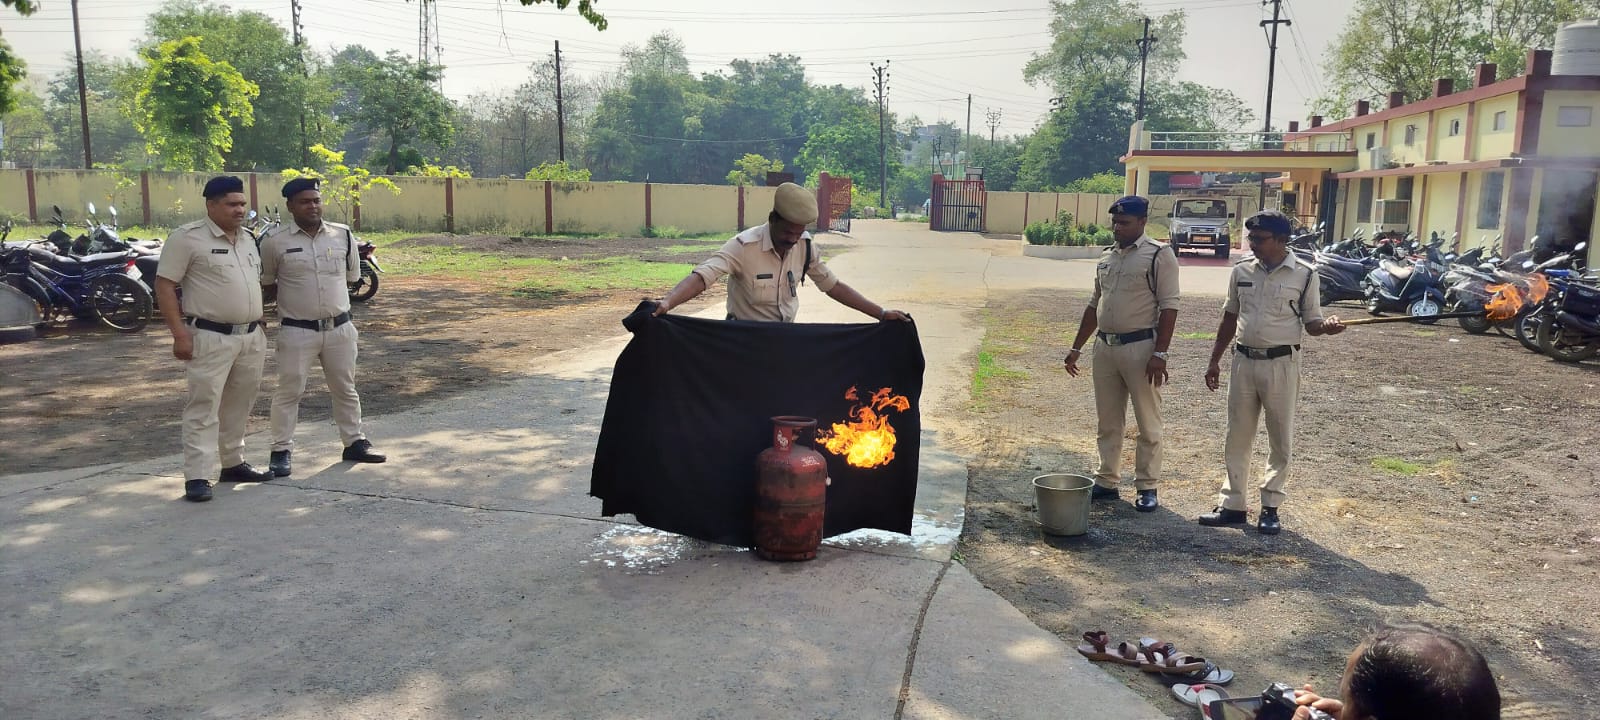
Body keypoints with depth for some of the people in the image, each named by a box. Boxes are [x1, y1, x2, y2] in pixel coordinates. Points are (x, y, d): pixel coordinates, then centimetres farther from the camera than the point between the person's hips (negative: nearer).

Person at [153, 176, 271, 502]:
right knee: (204, 407, -6)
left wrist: (259, 326, 18)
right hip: (210, 338, -7)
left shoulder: (247, 239, 13)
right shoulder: (187, 237, -9)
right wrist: (180, 334, -16)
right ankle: (197, 477, -3)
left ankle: (233, 464, 26)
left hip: (251, 337, 7)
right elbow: (164, 286, -11)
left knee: (238, 405, 15)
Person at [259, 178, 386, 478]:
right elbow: (265, 284, 6)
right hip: (296, 330, -3)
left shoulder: (343, 235, 1)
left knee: (345, 388, 14)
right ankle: (281, 451, 14)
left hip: (340, 327, 3)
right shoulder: (275, 242, -7)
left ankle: (355, 442, 26)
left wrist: (328, 292, 9)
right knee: (289, 391, 3)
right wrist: (293, 292, 0)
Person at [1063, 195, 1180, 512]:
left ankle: (1147, 487, 13)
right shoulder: (1107, 258, 13)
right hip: (1105, 346, 7)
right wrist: (1076, 347, 17)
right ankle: (1107, 481, 24)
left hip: (1141, 347, -7)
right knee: (1108, 421, 13)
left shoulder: (1158, 255, -8)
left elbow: (1169, 307, -12)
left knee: (1148, 423, 4)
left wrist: (1160, 354, -19)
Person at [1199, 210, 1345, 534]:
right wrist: (1214, 360, 11)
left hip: (1282, 364, -3)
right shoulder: (1241, 271, 4)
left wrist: (1327, 326, -24)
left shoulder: (1304, 275, -6)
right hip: (1244, 361, 4)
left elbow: (1311, 321, 0)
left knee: (1280, 439, 6)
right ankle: (1232, 504, 17)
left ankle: (1270, 507, 18)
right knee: (1238, 436, 9)